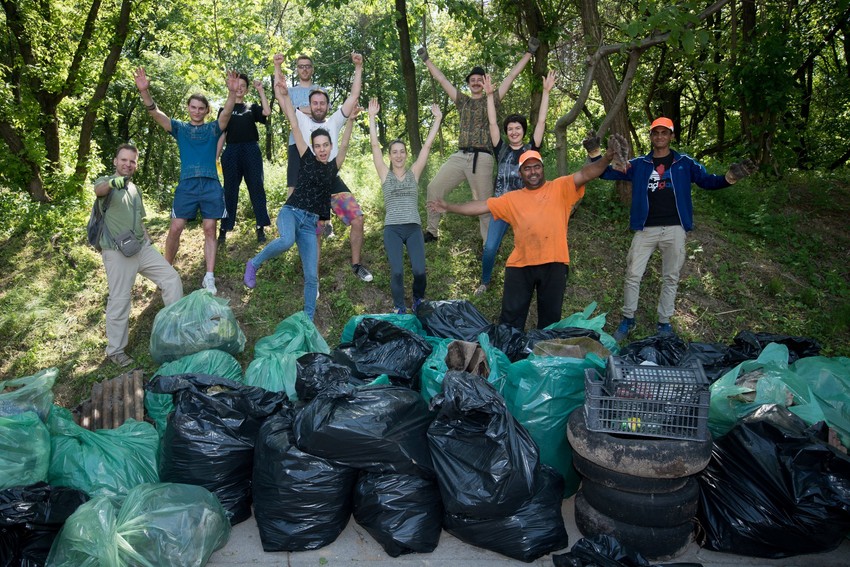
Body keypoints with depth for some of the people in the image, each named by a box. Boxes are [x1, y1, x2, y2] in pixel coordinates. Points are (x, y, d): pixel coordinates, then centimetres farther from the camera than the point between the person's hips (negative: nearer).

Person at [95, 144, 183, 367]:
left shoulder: (135, 188, 18)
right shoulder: (105, 182, -2)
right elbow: (98, 190, -29)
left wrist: (149, 242, 19)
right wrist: (112, 182, -51)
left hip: (142, 247, 6)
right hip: (117, 251, -6)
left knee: (171, 278, 1)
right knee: (119, 300, -4)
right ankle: (115, 350, 9)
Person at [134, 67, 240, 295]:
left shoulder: (213, 128, 10)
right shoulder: (180, 128, 12)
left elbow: (226, 113, -8)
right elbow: (155, 113, -2)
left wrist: (232, 92, -28)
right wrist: (144, 91, -20)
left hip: (211, 185, 0)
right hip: (186, 185, 1)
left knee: (210, 229, -1)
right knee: (175, 228, -3)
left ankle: (209, 277, 1)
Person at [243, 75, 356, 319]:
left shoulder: (333, 167, 12)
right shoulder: (307, 159, 4)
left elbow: (344, 145, 11)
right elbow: (295, 126, 1)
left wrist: (350, 121, 0)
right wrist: (284, 95, -1)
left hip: (310, 223, 3)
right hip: (291, 212, -3)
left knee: (311, 276, -1)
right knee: (287, 241, -38)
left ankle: (308, 319, 11)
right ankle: (254, 264, -11)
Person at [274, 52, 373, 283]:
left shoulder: (334, 122, 12)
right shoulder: (302, 121, 9)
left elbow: (354, 96, 8)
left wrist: (358, 68, 2)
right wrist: (277, 67, -2)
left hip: (333, 180, 2)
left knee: (357, 220, -9)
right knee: (314, 235, 1)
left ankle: (356, 265, 11)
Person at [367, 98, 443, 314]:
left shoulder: (414, 173, 10)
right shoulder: (385, 174, 8)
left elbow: (427, 145, 9)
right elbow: (375, 145, 3)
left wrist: (437, 119, 8)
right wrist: (372, 116, 1)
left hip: (414, 228, 1)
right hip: (392, 229, -1)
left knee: (419, 270, -14)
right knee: (397, 271, -15)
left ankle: (419, 301, 17)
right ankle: (399, 308, 9)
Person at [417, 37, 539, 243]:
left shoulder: (491, 100, 12)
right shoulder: (462, 100, 19)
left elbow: (511, 76, 10)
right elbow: (442, 80, 22)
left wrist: (529, 53, 9)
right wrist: (427, 60, 24)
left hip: (482, 157, -3)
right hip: (460, 155, 3)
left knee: (484, 203, -3)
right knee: (434, 187, -8)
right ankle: (432, 231, 3)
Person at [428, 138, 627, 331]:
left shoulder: (560, 188, 5)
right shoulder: (512, 199, 10)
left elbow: (586, 173, -7)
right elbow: (481, 206, 8)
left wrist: (607, 157, -25)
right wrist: (449, 207, 2)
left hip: (554, 263, -1)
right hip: (520, 265, 1)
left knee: (550, 317, 14)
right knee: (511, 317, 6)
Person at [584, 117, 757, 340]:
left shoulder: (685, 163, 5)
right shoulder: (638, 164, 6)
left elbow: (708, 181, 0)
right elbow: (607, 172, 4)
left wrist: (729, 178, -20)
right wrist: (594, 153, -12)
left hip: (674, 229, 0)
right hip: (645, 229, 0)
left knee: (671, 278, 8)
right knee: (633, 275, -1)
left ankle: (664, 322, 20)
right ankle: (628, 319, 14)